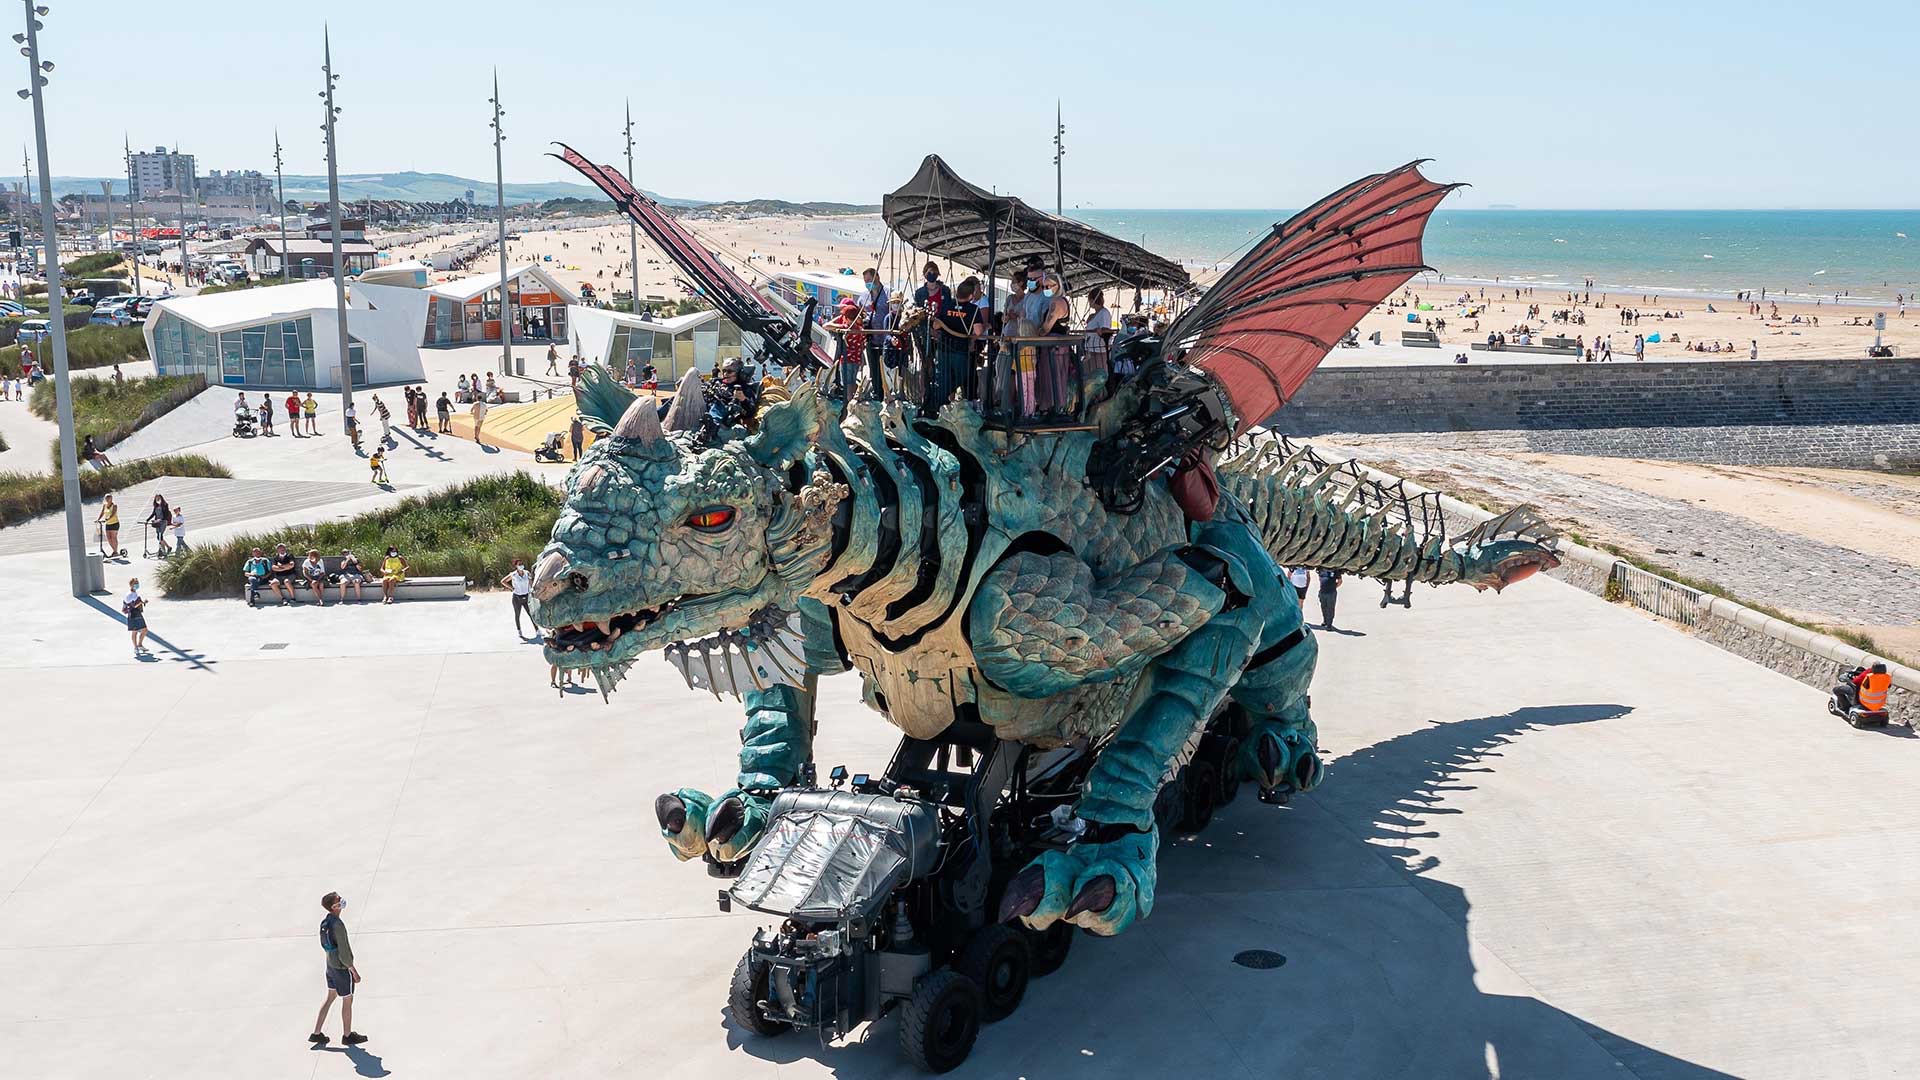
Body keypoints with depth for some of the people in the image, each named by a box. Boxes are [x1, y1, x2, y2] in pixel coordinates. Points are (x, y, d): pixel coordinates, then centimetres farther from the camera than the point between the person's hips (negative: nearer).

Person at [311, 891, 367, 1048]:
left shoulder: (325, 921, -1)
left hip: (330, 965, 8)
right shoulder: (338, 925, -28)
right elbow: (344, 954, -26)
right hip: (342, 968, -8)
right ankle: (347, 1035, 23)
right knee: (347, 1001, 9)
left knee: (330, 998, 20)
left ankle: (316, 1033, 25)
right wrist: (354, 972, -15)